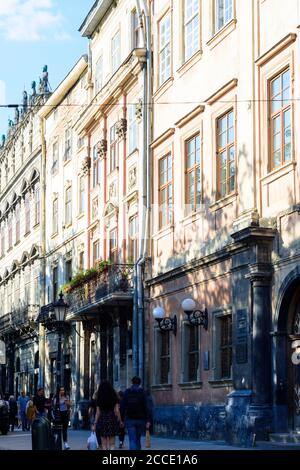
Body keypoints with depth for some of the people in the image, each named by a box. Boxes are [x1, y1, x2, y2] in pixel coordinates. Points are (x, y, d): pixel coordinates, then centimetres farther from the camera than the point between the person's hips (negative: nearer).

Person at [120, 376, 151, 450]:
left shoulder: (127, 392, 1)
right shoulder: (142, 393, -3)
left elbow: (122, 407, 1)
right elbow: (146, 407, -9)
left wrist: (122, 419, 7)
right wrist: (148, 420, -9)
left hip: (130, 419, 0)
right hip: (140, 419, 0)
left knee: (132, 440, -4)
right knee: (138, 439, 16)